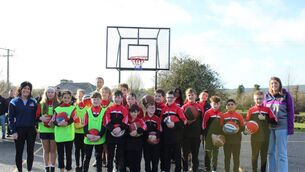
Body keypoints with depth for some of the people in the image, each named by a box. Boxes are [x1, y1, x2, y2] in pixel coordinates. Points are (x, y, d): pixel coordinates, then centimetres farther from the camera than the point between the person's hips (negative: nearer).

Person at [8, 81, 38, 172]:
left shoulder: (33, 102, 4)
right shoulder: (14, 102, -1)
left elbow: (36, 116, 8)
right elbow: (11, 118, -2)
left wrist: (36, 126, -4)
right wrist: (13, 131, -9)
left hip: (31, 130, 2)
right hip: (19, 130, -1)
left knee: (30, 152, 9)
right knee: (19, 152, 7)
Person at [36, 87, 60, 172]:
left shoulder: (58, 104, -1)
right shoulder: (41, 104, 3)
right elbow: (36, 117, 3)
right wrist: (41, 118, -17)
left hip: (54, 130, -1)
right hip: (43, 130, 1)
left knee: (53, 150, 7)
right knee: (46, 150, 9)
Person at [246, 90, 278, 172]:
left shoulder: (267, 109, 0)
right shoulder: (251, 110, 0)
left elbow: (275, 120, -7)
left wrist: (265, 118, -17)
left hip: (265, 137, 0)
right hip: (254, 137, 0)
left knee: (264, 155, 10)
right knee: (254, 155, 10)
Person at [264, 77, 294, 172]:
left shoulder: (286, 95, -3)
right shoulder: (267, 96, 6)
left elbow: (290, 112, -3)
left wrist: (290, 127, -8)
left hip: (282, 127, -4)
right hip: (269, 127, 4)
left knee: (281, 153, -1)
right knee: (270, 152, 11)